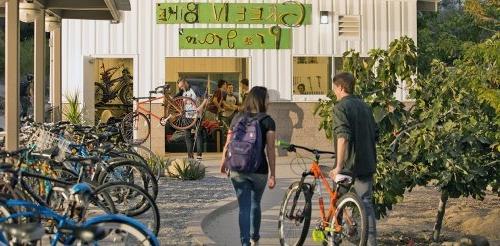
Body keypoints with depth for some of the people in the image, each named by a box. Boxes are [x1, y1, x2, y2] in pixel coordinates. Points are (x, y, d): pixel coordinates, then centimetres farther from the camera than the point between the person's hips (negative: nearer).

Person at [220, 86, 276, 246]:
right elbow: (270, 150, -10)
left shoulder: (238, 118, 5)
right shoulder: (268, 121, -5)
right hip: (259, 170, -1)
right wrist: (272, 175, -8)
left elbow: (228, 144, 8)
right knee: (255, 204, 20)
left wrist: (223, 163, 24)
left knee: (244, 208, 4)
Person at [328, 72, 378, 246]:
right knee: (366, 203, 6)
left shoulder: (341, 107, -10)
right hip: (367, 164, 6)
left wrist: (339, 165, -23)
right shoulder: (365, 106, 13)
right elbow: (375, 135, 16)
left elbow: (343, 137, -22)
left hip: (349, 165, -6)